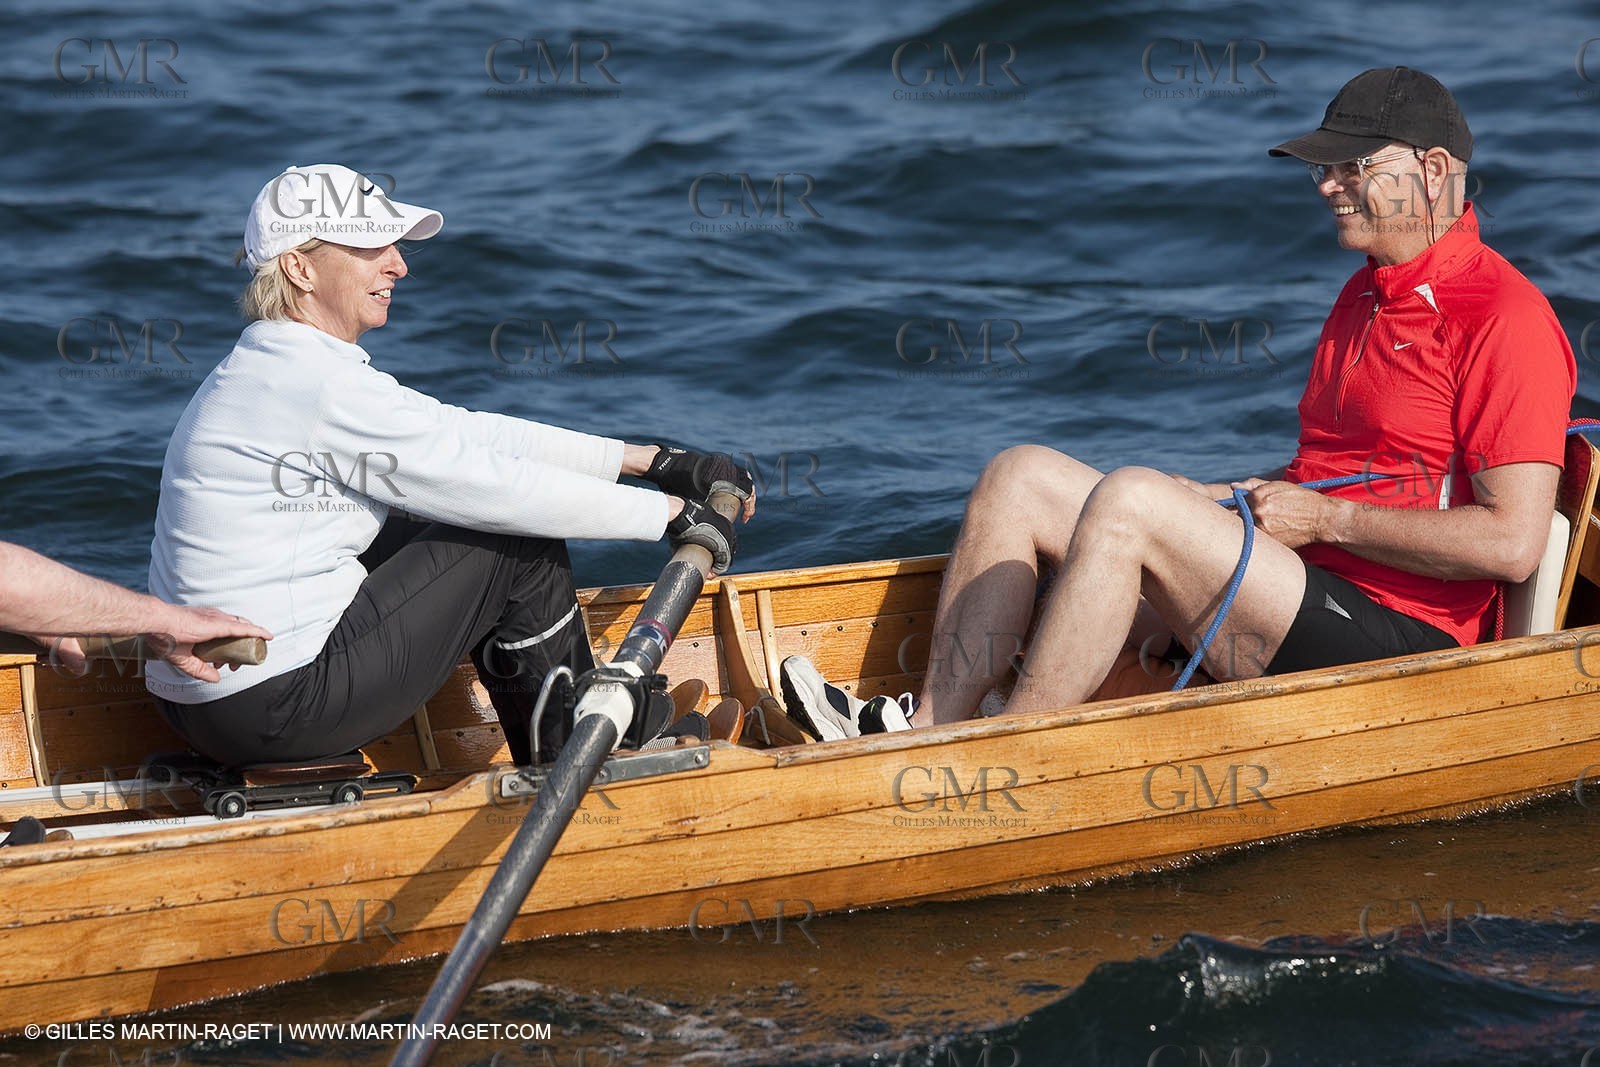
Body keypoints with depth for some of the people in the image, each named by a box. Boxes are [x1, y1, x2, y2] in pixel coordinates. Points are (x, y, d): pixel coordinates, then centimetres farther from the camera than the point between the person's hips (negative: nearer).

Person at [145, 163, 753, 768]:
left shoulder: (270, 367, 13)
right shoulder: (315, 383, -18)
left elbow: (465, 434, 14)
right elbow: (494, 484, -15)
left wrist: (652, 461, 12)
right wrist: (672, 513, -5)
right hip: (273, 710, -10)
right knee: (523, 543, -1)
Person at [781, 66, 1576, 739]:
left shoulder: (1507, 321, -11)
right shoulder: (1365, 296, 19)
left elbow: (1511, 542, -19)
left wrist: (1324, 519, -14)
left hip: (1393, 646, -10)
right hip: (1304, 596, 10)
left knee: (1128, 499, -29)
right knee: (1021, 476, 2)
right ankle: (933, 729, -12)